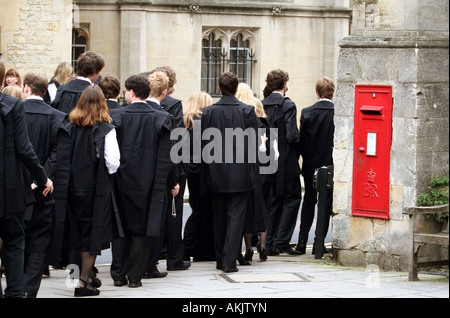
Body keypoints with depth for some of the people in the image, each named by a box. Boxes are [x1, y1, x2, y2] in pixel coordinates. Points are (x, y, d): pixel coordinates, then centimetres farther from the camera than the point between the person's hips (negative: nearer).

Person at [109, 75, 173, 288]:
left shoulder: (116, 116, -6)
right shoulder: (160, 119, -3)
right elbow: (166, 156, -4)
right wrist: (173, 181, 4)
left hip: (121, 182, 0)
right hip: (148, 183, 0)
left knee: (120, 228, 11)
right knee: (142, 230, 5)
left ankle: (118, 275, 11)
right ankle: (134, 276, 4)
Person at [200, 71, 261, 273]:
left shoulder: (208, 112, -4)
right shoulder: (247, 111, -8)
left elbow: (202, 143, 0)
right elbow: (255, 143, -4)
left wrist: (206, 171, 9)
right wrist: (251, 170, 10)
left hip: (216, 173, 2)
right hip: (240, 174, -2)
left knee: (219, 217, 13)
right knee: (235, 216, 1)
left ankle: (220, 259, 18)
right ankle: (229, 261, -6)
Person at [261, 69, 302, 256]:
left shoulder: (262, 105, 3)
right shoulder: (287, 105, -14)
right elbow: (292, 135, -19)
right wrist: (298, 145, 0)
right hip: (285, 162, -6)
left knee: (273, 200, 13)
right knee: (292, 198, 5)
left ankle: (270, 244, 13)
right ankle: (281, 241, -3)